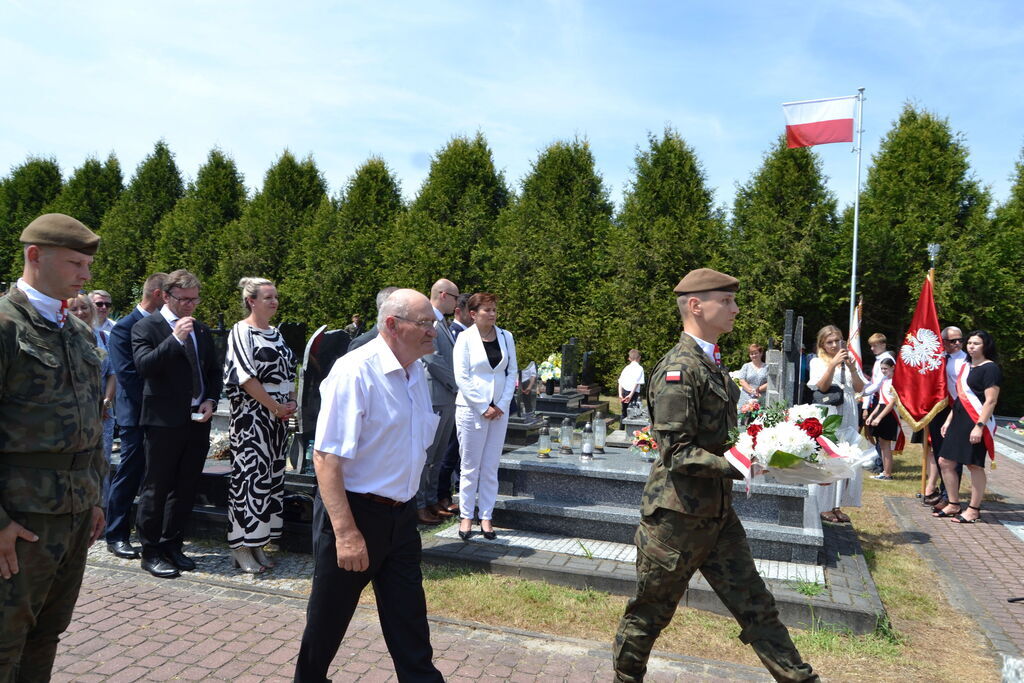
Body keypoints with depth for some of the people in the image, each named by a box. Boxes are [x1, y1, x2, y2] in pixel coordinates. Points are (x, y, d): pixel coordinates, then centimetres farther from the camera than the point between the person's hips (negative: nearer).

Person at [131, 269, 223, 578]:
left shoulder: (202, 330, 13)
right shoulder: (146, 327, -4)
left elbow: (213, 371, 18)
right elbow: (144, 365, -18)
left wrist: (211, 400, 1)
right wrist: (176, 338, -24)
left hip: (198, 421, 6)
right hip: (164, 421, -6)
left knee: (185, 489, 13)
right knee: (156, 489, 4)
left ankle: (172, 545, 27)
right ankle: (150, 553, 17)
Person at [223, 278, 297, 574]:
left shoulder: (275, 332, 15)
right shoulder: (242, 331, -8)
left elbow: (288, 371, 19)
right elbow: (245, 376, -15)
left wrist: (291, 402, 3)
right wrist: (276, 407, -14)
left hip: (278, 416, 8)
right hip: (252, 416, -8)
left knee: (271, 476, 9)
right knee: (250, 474, -5)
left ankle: (258, 544, 18)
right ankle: (241, 548, 6)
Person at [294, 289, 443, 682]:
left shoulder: (417, 372, 4)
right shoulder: (355, 372, -21)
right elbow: (326, 457, -24)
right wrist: (346, 532, -27)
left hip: (401, 515, 6)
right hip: (353, 511, -6)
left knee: (409, 620, 13)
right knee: (329, 617, 15)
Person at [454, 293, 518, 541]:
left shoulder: (506, 337, 6)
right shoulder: (465, 338, -6)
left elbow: (512, 372, 7)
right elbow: (462, 378, -9)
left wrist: (502, 405, -3)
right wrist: (484, 408, -11)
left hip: (499, 410, 4)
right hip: (471, 409, -4)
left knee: (491, 467, 8)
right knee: (470, 467, 4)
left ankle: (486, 517, 16)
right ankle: (466, 517, 15)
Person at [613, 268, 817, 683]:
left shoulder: (710, 364, 10)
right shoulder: (679, 369, -20)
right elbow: (675, 453, -24)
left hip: (716, 510, 8)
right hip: (677, 514, -8)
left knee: (755, 605, 13)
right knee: (650, 612, 11)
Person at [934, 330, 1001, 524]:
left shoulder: (990, 368, -9)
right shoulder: (966, 367, 17)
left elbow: (991, 401, -16)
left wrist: (979, 426, -23)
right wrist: (949, 420, 19)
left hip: (977, 423, -9)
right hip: (959, 421, 9)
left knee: (974, 465, -1)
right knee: (945, 462, 9)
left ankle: (974, 509, 10)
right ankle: (954, 504, 20)